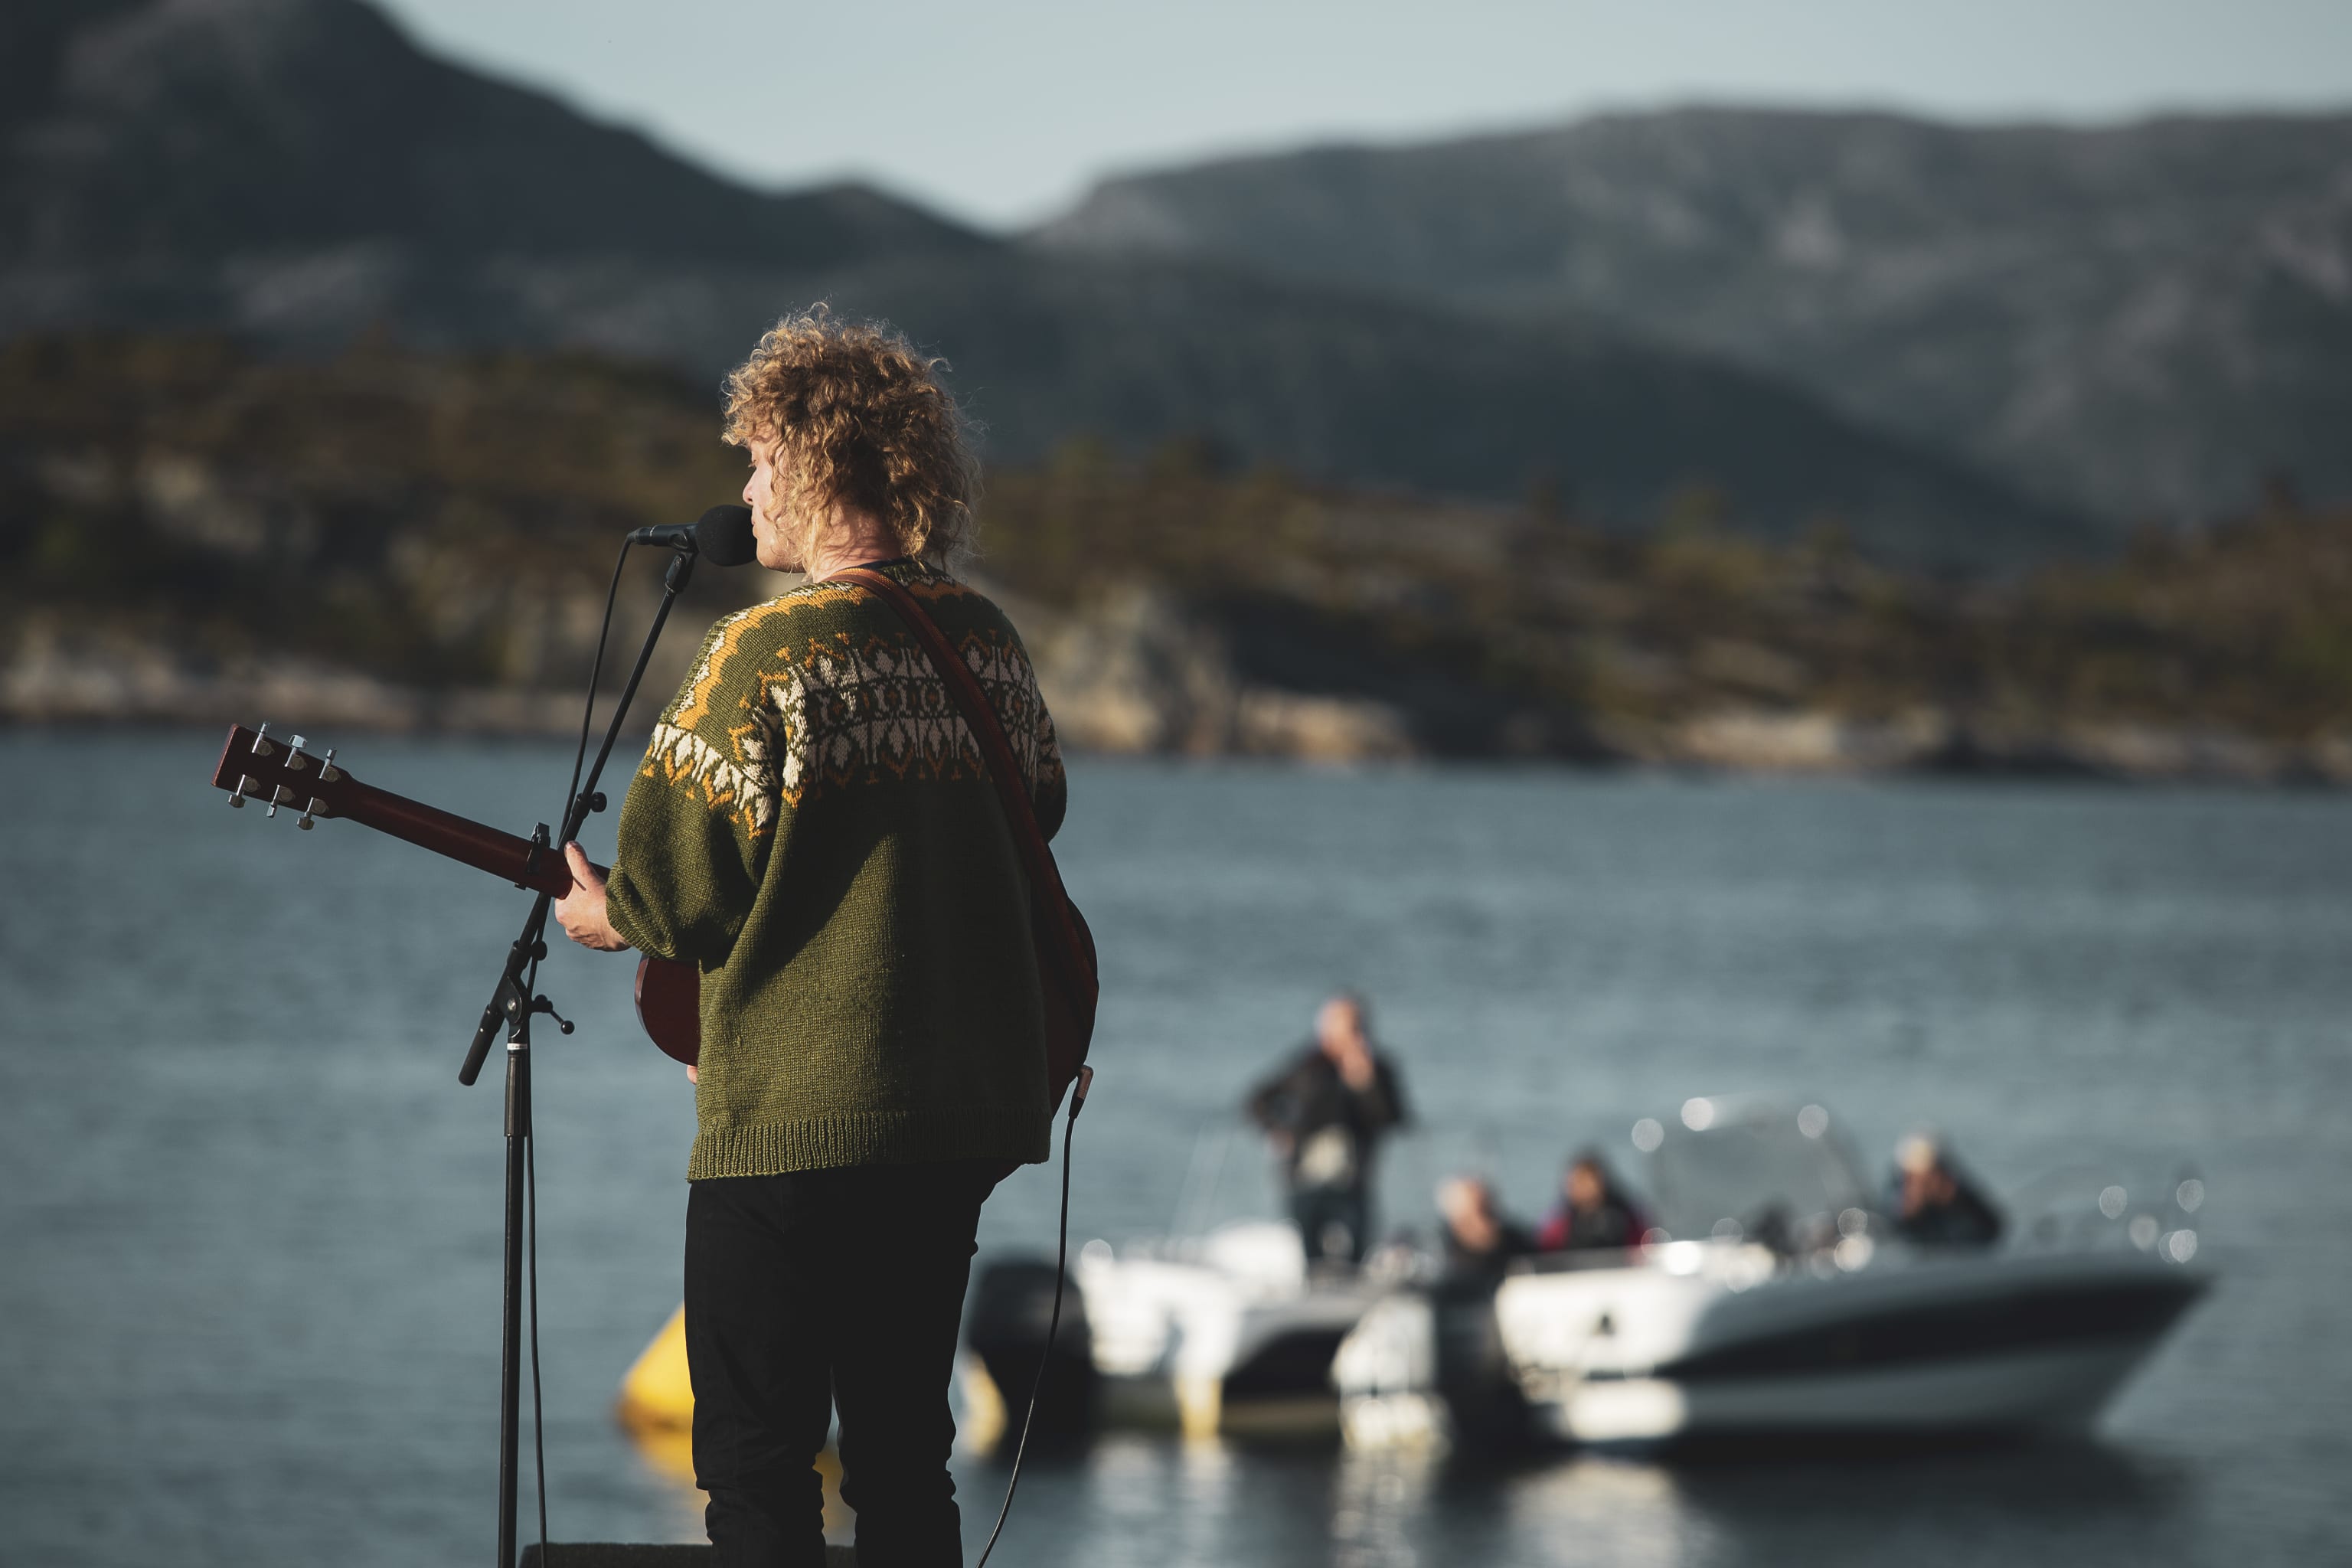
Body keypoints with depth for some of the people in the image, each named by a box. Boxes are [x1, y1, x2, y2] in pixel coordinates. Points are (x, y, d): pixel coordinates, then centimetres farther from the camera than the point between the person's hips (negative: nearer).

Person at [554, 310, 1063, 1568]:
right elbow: (1036, 812, 21)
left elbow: (678, 886, -13)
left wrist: (613, 915, 9)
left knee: (755, 1461, -1)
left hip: (796, 1116, -7)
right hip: (968, 1105, 7)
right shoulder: (988, 640, 6)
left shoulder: (768, 653, -14)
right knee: (902, 1450, 14)